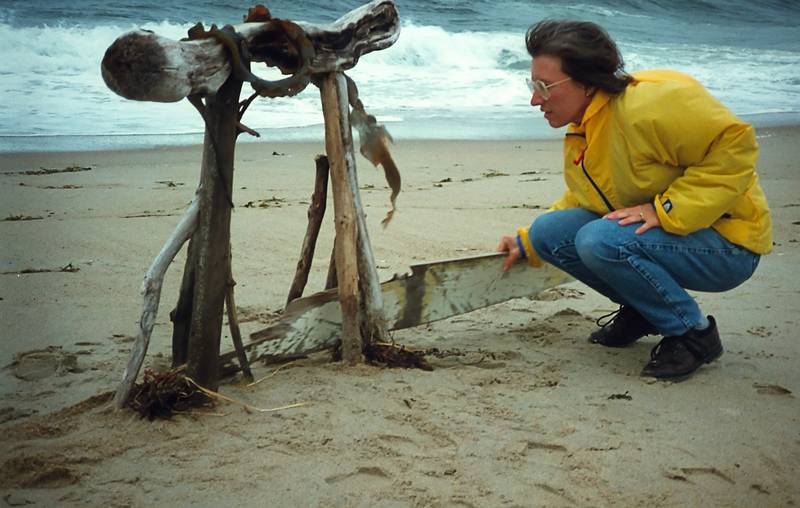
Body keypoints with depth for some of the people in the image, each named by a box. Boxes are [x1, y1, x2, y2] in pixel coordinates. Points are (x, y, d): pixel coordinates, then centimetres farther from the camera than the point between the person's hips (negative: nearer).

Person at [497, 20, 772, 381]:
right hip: (655, 236, 9)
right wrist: (526, 243, 15)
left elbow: (735, 144, -27)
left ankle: (694, 332, -10)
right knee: (548, 230, -3)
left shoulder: (652, 101, -25)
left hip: (726, 245, -9)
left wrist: (667, 209, -28)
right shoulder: (578, 136, 6)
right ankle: (643, 309, 14)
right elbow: (580, 202, 20)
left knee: (600, 240, -31)